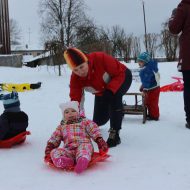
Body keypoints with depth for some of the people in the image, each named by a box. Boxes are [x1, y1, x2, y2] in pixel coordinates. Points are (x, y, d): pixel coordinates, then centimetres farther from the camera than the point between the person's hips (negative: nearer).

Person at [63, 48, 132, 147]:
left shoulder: (100, 58, -40)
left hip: (122, 77, -4)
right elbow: (75, 100, -25)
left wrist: (110, 90, -43)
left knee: (114, 97, -37)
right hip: (101, 91, 4)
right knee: (99, 120, 3)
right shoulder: (75, 79, -27)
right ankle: (96, 124, 44)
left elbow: (121, 73, -31)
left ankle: (114, 134, -26)